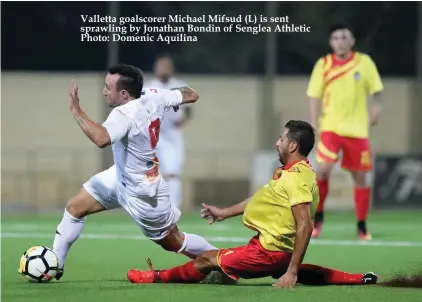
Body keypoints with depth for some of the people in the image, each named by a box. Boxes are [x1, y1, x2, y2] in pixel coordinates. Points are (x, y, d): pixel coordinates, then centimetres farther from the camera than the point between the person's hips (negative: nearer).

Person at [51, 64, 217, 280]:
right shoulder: (153, 96, -13)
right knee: (74, 207, 5)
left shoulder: (125, 114, -36)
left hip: (142, 194, -9)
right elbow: (191, 95, -1)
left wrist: (76, 110, -46)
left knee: (174, 243, 10)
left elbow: (101, 139, -55)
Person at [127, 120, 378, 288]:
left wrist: (291, 272, -30)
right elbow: (261, 199, 22)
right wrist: (224, 213, 27)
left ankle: (157, 277, 20)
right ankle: (359, 280, 26)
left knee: (207, 259, 1)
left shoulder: (297, 177, -24)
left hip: (269, 252, -10)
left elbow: (305, 226, -29)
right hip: (279, 251, 10)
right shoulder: (293, 172, 8)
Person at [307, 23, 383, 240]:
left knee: (360, 177, 3)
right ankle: (318, 218, 1)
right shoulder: (323, 65, 1)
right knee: (323, 170, -17)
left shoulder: (364, 62, 0)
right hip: (331, 127, -1)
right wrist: (313, 125, -3)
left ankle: (362, 226, 15)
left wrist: (375, 108, -12)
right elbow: (315, 96, 4)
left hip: (357, 130, 1)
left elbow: (376, 90, 5)